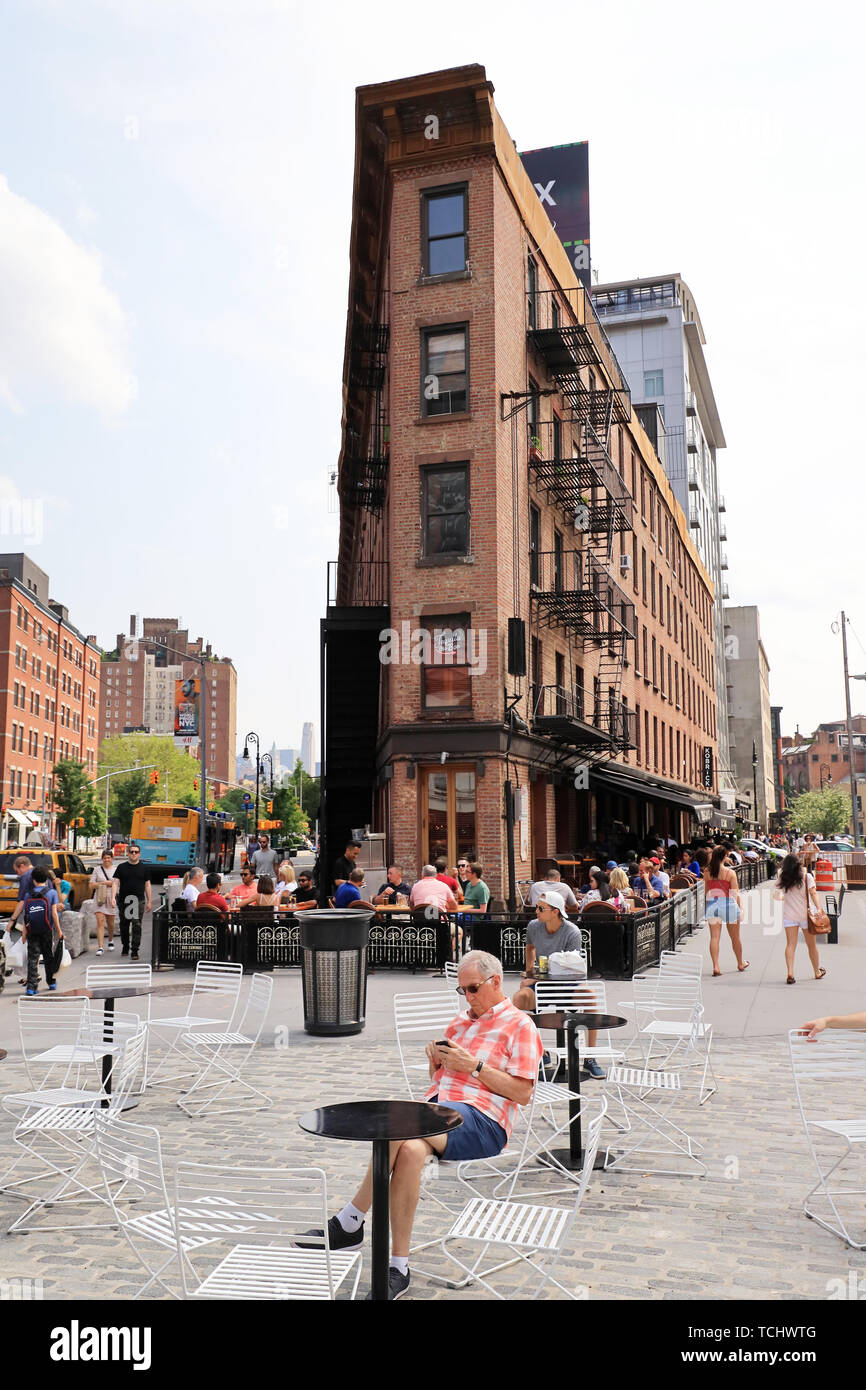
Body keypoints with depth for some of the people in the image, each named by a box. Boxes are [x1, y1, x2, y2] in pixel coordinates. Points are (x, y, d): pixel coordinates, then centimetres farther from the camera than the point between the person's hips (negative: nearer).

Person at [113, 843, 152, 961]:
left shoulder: (144, 868, 7)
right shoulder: (121, 867, 6)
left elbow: (147, 885, 10)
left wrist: (149, 902, 7)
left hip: (139, 900, -1)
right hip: (123, 900, 1)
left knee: (137, 926, -9)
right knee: (124, 925, 11)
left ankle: (134, 951, -9)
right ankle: (125, 947, 29)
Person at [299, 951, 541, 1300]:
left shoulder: (520, 1026, 7)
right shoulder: (459, 1021, 29)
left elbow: (523, 1093, -3)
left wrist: (475, 1066, -9)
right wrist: (435, 1057, 9)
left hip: (481, 1120, -6)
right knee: (411, 1150, -33)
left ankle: (350, 1222, -23)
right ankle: (398, 1268, -30)